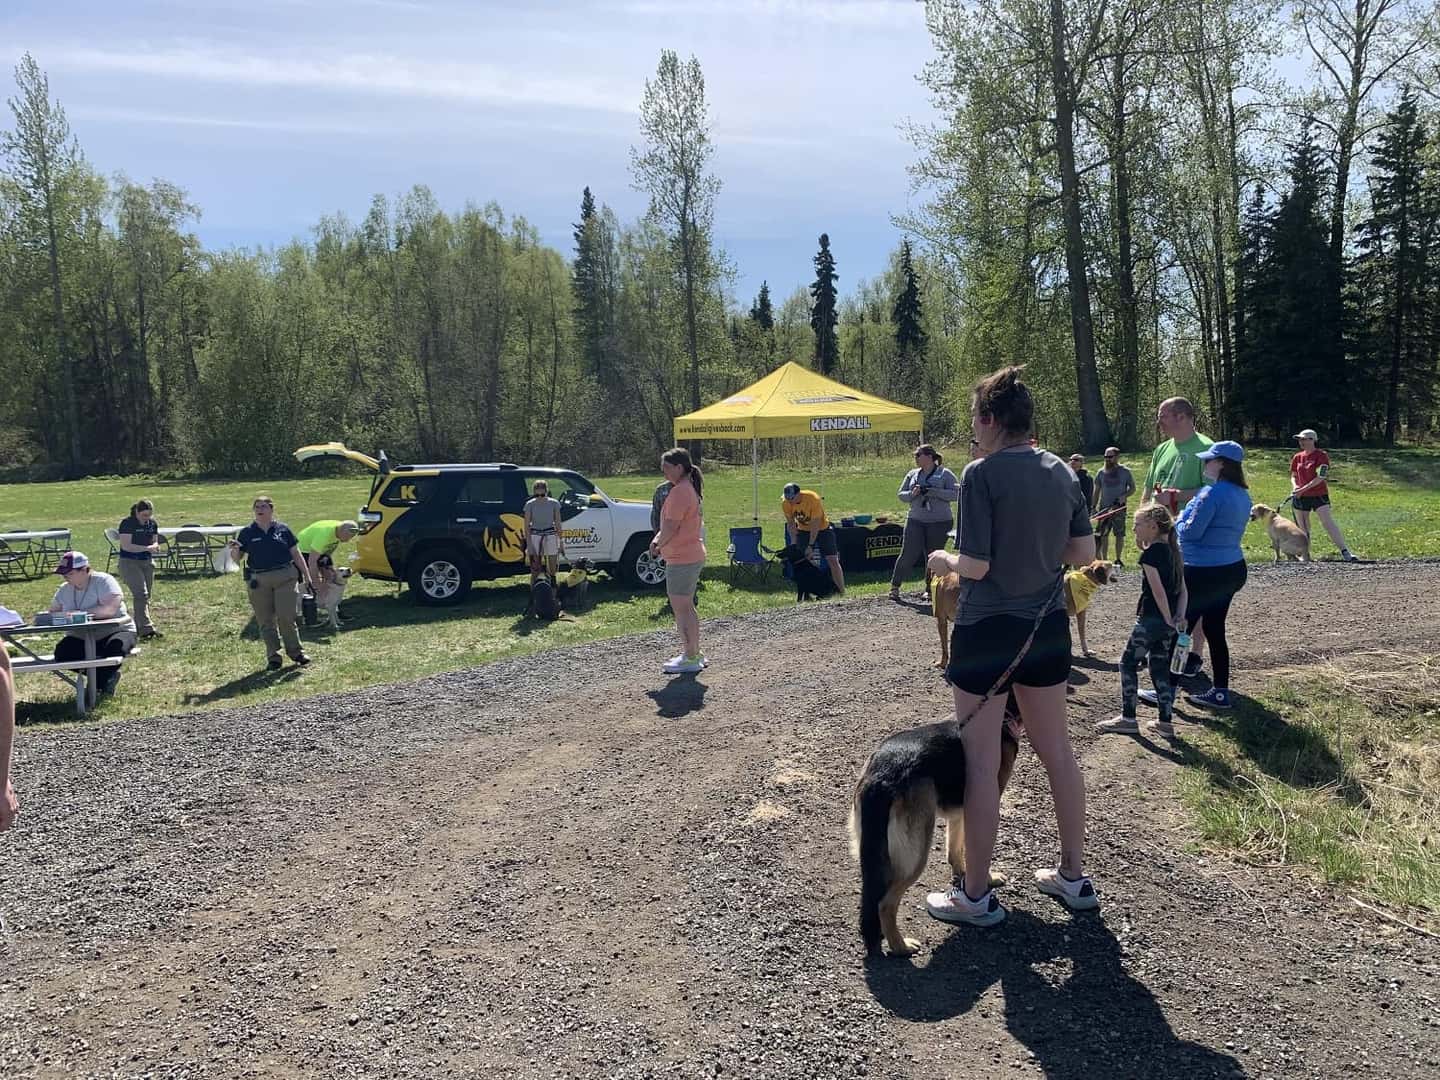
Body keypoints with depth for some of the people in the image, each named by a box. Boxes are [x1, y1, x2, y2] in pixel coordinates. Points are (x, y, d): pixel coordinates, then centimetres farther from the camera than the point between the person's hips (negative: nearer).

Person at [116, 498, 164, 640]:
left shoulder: (153, 524, 6)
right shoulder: (127, 524, -12)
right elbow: (126, 545, -19)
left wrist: (155, 546, -8)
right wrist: (147, 548, -24)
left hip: (147, 562, 7)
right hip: (129, 562, -7)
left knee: (146, 596, 7)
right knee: (141, 594, -16)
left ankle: (137, 627, 16)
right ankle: (147, 628, -22)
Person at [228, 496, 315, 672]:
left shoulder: (282, 529, 5)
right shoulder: (247, 532, 5)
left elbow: (296, 554, 9)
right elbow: (238, 557, 6)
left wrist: (307, 577, 6)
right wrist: (234, 550, -17)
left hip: (284, 577, -1)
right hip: (258, 581, 1)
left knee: (286, 617, -5)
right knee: (265, 620, 4)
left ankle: (295, 651, 10)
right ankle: (273, 657, 13)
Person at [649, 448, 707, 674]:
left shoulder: (679, 492, -18)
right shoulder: (688, 489, 15)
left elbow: (671, 526, -21)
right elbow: (669, 523, 18)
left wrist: (659, 545, -4)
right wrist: (658, 539, 4)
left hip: (681, 559, -11)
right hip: (692, 556, 11)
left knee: (681, 609, -3)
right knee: (687, 608, 18)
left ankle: (690, 658, 2)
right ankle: (694, 654, 26)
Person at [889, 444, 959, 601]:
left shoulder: (945, 474, -1)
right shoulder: (912, 474, 11)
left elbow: (956, 494, -11)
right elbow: (901, 495, 13)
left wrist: (934, 492, -20)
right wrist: (912, 494, -9)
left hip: (940, 523, -2)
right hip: (915, 521, 2)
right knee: (908, 554, -4)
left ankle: (930, 589, 19)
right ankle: (894, 586, 5)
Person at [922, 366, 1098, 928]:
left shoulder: (982, 473, -17)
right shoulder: (1061, 471, 3)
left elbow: (976, 565, -19)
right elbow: (1084, 552, 8)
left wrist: (943, 560, 0)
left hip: (988, 630, -7)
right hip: (1048, 626, 7)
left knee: (980, 761, 4)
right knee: (1056, 749, 19)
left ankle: (976, 895, 16)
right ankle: (1074, 875, 32)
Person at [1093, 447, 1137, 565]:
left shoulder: (1125, 472, 1)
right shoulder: (1101, 473, 7)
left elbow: (1132, 488, 4)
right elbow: (1097, 491, 12)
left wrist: (1124, 496, -14)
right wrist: (1094, 507, 6)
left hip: (1119, 508, -2)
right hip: (1103, 508, 2)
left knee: (1119, 535, 3)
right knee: (1102, 535, 0)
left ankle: (1118, 559, 14)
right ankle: (1104, 560, 8)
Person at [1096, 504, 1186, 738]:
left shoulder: (1150, 553, -14)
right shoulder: (1173, 551, 12)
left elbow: (1158, 590, -20)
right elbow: (1182, 589, 10)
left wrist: (1168, 619, -15)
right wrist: (1179, 616, 1)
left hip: (1151, 619, -8)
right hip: (1168, 622, 8)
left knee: (1128, 663, 3)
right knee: (1159, 667, 14)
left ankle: (1128, 718, 6)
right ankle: (1165, 721, 15)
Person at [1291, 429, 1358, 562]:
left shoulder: (1321, 456, -7)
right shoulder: (1297, 457, 10)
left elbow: (1320, 477, -15)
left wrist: (1303, 489, -20)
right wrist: (1295, 486, -6)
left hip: (1319, 495, -5)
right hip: (1300, 497, 5)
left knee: (1329, 523, -15)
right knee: (1302, 528, 8)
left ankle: (1345, 552, -17)